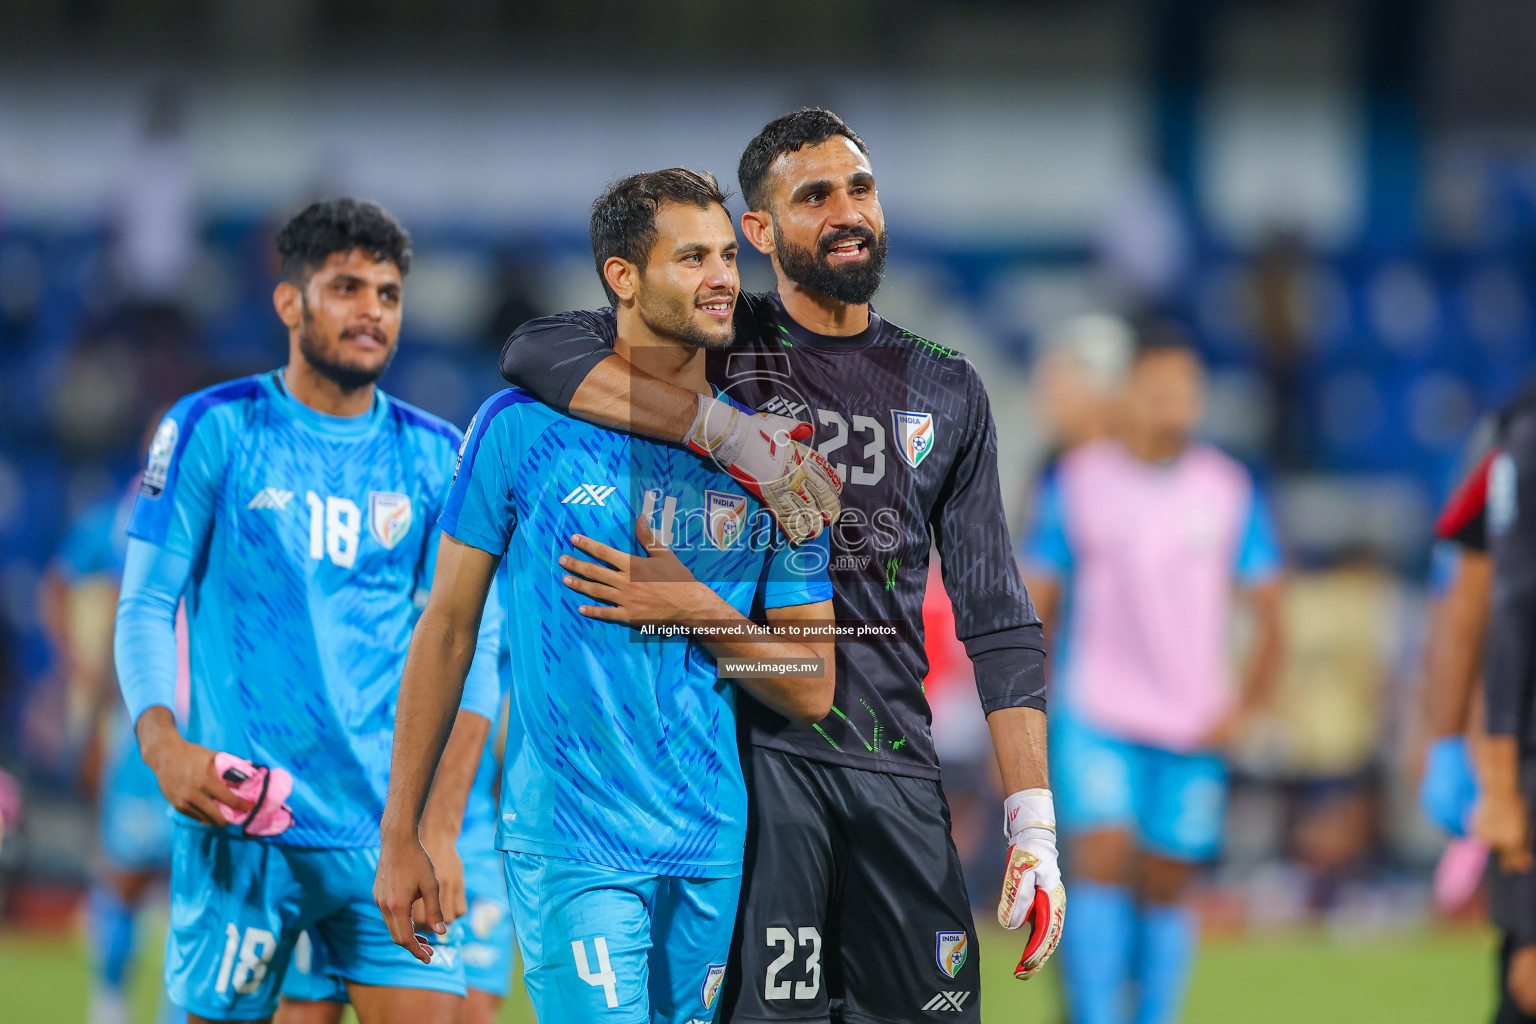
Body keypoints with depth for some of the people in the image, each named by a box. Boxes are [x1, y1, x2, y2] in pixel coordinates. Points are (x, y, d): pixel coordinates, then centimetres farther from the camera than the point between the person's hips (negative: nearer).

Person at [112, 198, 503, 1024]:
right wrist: (162, 746, -15)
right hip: (241, 821, -2)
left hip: (389, 830, 2)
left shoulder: (434, 456, 10)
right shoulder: (212, 430, 3)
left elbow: (472, 641, 10)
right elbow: (145, 606, 2)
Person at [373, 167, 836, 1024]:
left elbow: (811, 692, 6)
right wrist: (400, 836, 2)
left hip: (718, 848, 4)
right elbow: (448, 627, 4)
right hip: (571, 846, -4)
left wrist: (696, 613, -11)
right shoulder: (523, 429, -2)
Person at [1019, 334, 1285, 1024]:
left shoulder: (1227, 490, 4)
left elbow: (1268, 610, 10)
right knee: (1103, 863, -17)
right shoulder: (1078, 482, 0)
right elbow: (1032, 608, 5)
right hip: (1096, 721, -2)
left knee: (1166, 889, 4)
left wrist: (1245, 705, -1)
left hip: (1192, 730, 2)